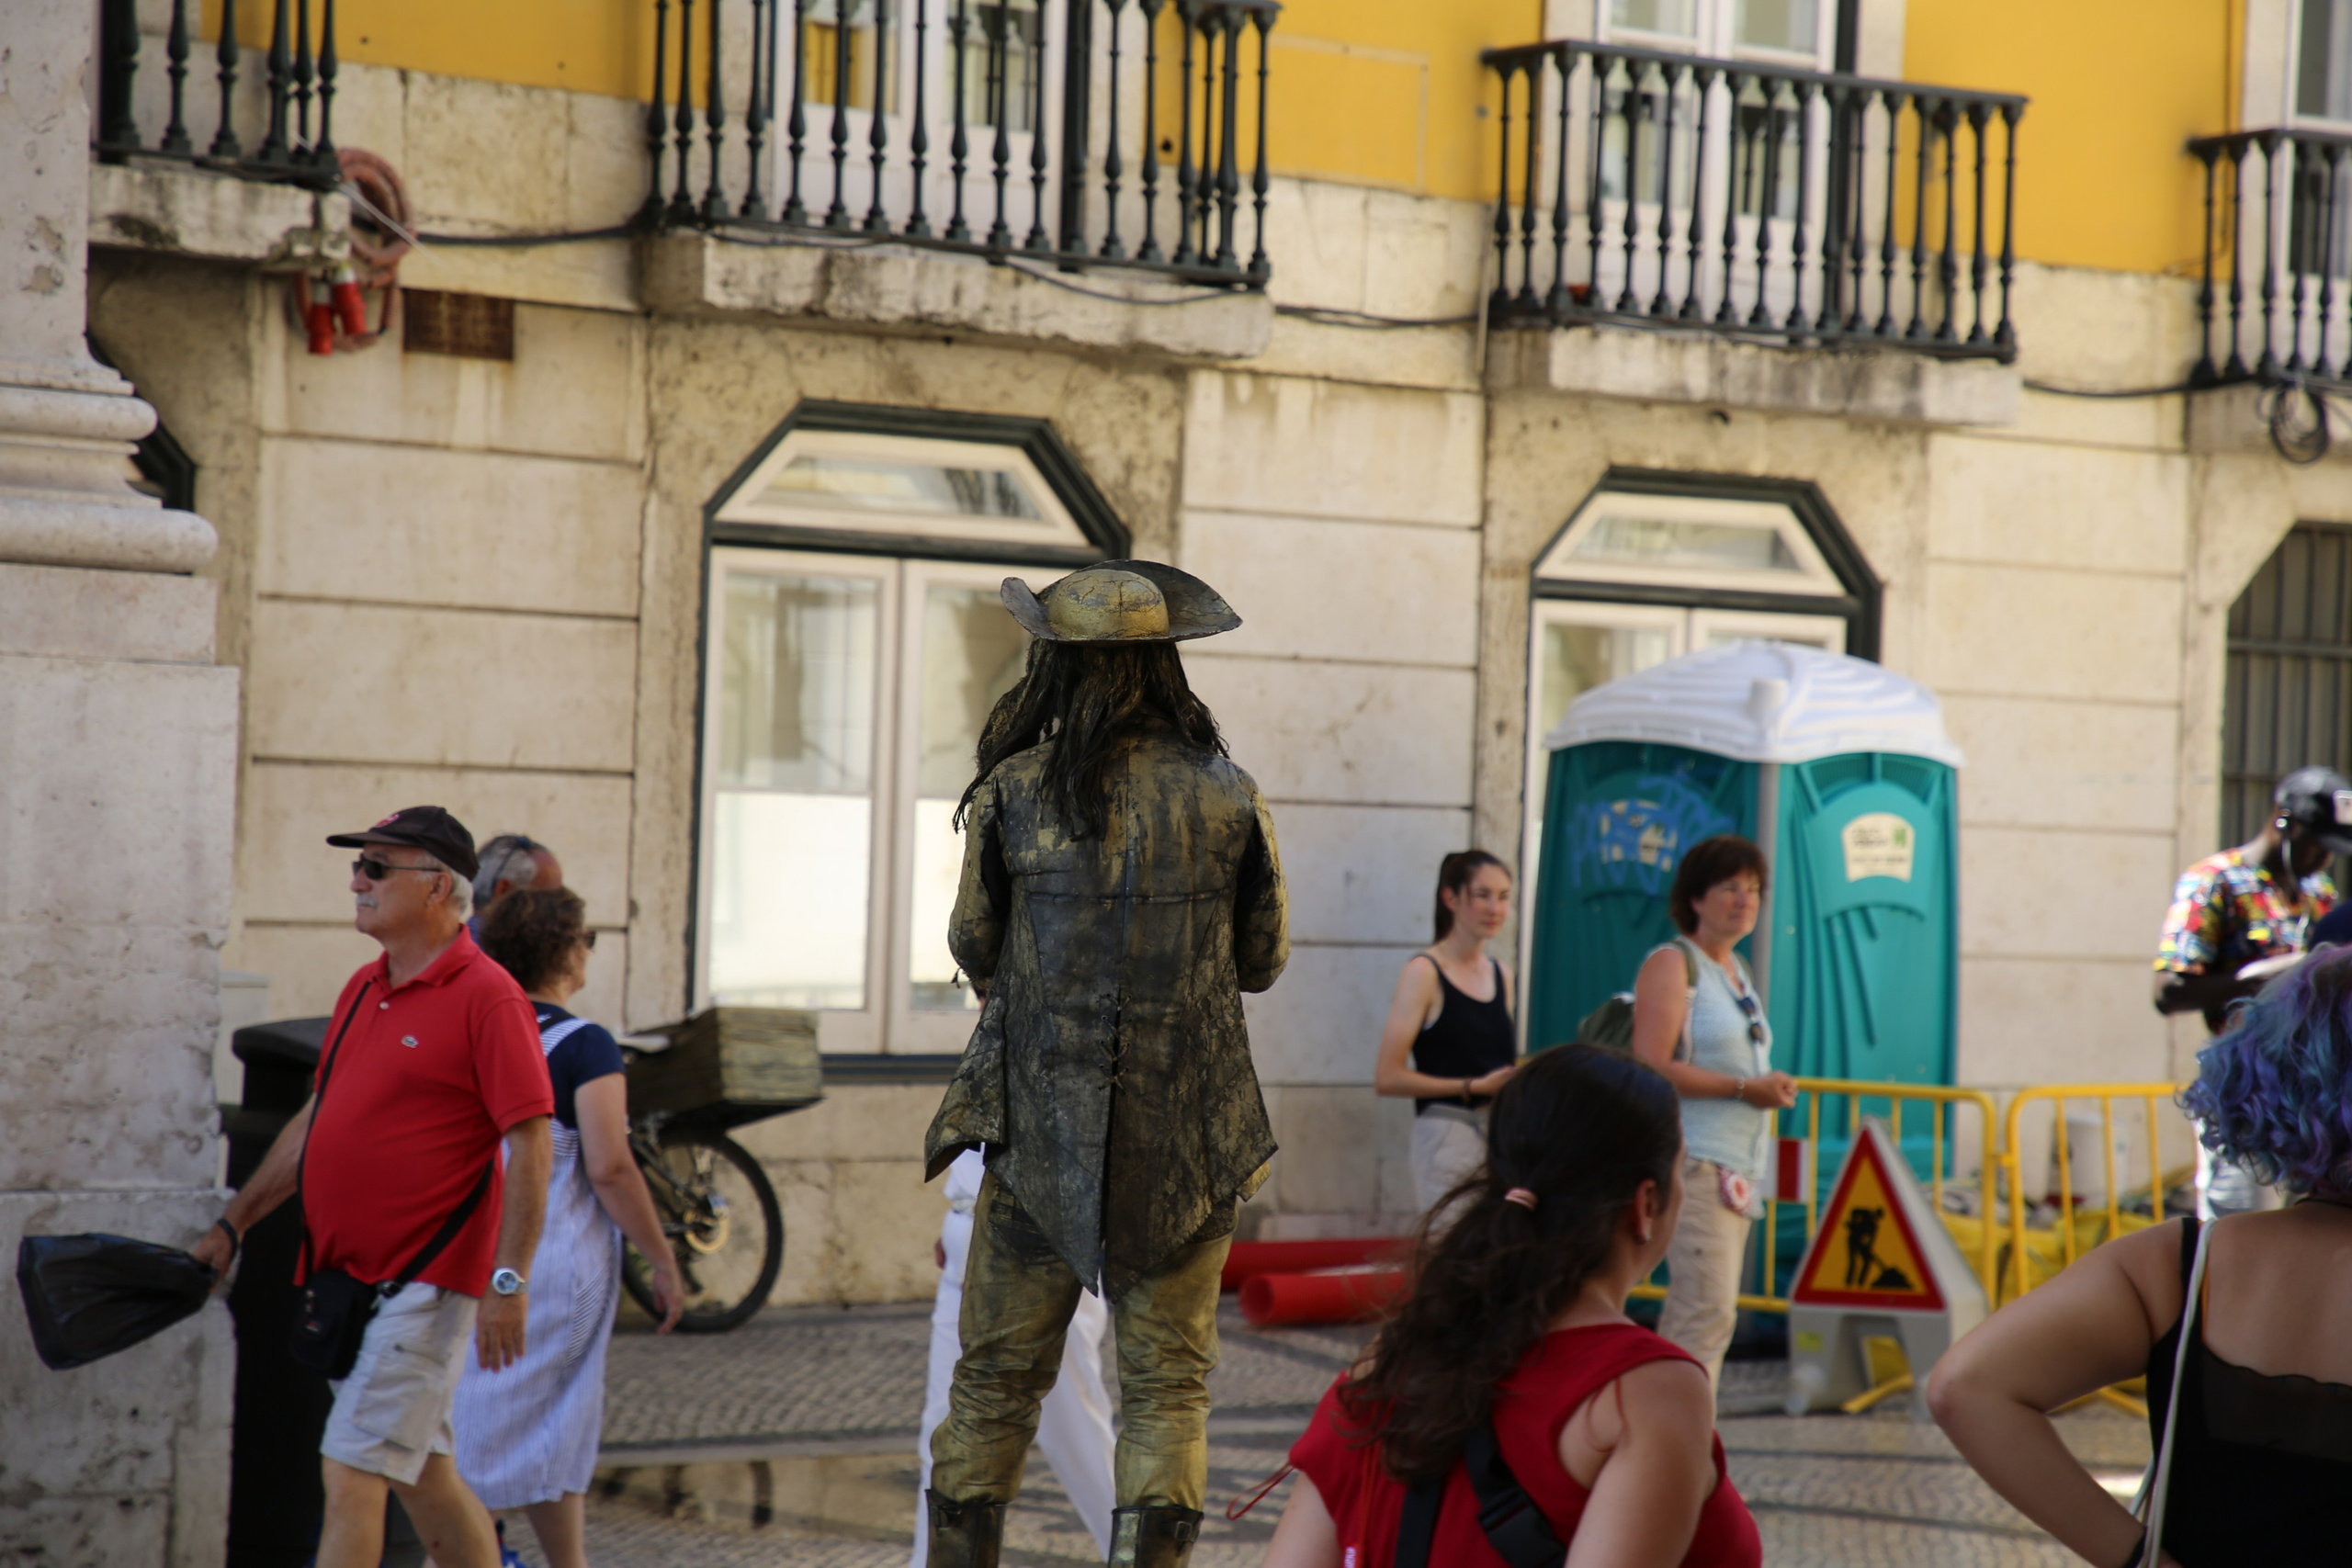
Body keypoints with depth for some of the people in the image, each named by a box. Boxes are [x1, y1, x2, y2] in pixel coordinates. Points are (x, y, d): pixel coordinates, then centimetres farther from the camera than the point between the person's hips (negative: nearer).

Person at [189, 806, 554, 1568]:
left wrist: (508, 1279, -20)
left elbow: (530, 1142, -16)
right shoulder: (362, 991, 13)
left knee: (352, 1475, -11)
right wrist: (233, 1224, 20)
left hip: (424, 1280, -9)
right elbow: (315, 1120, 22)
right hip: (347, 1275, 9)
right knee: (424, 1475, 14)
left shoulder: (486, 996, -13)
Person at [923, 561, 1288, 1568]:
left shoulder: (1013, 793, -5)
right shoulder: (1227, 796, -3)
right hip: (1186, 1139, 0)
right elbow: (1262, 960, 6)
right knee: (1167, 1384, 6)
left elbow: (975, 949, 5)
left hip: (1038, 1127, 0)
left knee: (995, 1381, 11)